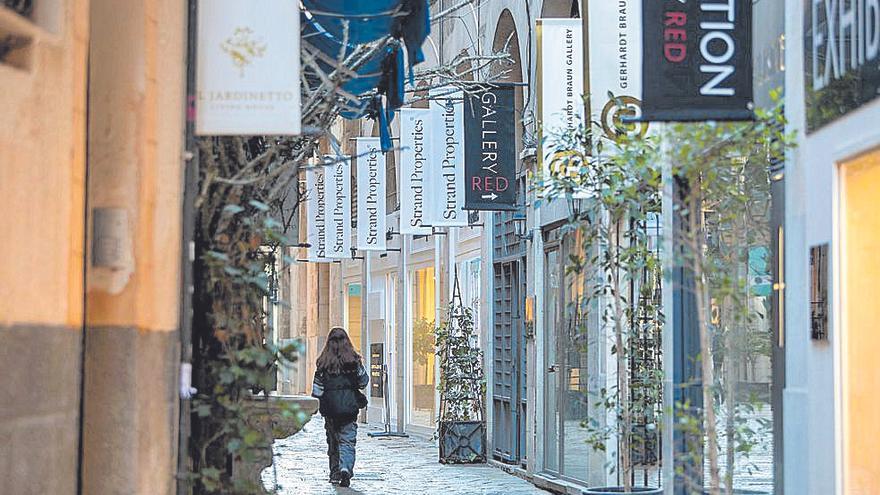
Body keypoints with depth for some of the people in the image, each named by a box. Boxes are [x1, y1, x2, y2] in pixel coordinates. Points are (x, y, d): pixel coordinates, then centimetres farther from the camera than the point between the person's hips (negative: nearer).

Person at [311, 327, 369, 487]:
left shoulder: (323, 362, -2)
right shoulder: (353, 359, -2)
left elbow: (317, 386, -2)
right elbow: (364, 381, 6)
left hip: (330, 407, 1)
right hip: (350, 406, -1)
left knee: (333, 441, 14)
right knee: (347, 440, -1)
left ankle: (335, 474, 18)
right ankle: (345, 468, -23)